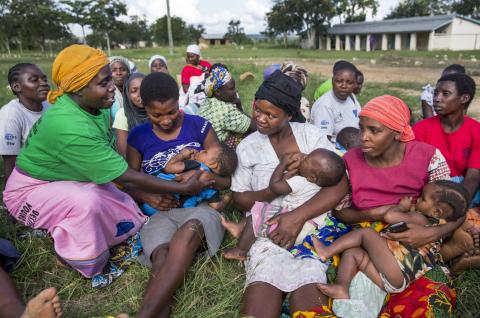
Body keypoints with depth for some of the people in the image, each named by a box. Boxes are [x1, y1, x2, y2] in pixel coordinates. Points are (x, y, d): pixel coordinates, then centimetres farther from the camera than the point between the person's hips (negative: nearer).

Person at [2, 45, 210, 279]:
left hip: (71, 180, 8)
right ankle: (79, 260, -8)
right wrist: (185, 188, -26)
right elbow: (126, 177, -32)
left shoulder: (96, 106, -11)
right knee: (87, 202, -37)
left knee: (131, 218, -3)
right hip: (32, 189, -7)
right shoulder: (70, 127, -36)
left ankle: (61, 229, 15)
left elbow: (113, 166, -4)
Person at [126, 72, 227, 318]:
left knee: (187, 234, -39)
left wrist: (209, 177, -18)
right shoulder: (138, 137, 10)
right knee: (163, 258, -34)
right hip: (159, 212, 1)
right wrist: (146, 197, -10)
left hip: (199, 207, -1)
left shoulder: (199, 126, 6)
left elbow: (226, 179, 7)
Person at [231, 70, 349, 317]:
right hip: (266, 227, 1)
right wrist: (273, 190, -12)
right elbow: (239, 199, 7)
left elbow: (339, 185, -7)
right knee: (263, 284, -27)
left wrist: (298, 216, -18)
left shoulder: (310, 135, 4)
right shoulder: (247, 146, 9)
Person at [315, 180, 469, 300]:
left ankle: (326, 251, -7)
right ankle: (342, 288, -16)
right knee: (351, 252, 2)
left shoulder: (419, 218, -4)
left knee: (366, 232, -8)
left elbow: (389, 216, -7)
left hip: (398, 274, -10)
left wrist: (402, 205, 11)